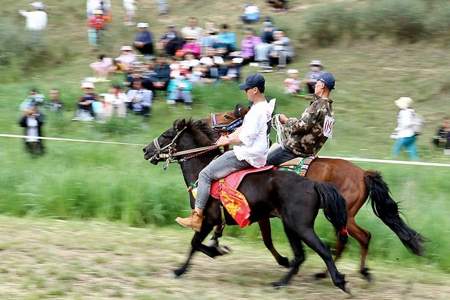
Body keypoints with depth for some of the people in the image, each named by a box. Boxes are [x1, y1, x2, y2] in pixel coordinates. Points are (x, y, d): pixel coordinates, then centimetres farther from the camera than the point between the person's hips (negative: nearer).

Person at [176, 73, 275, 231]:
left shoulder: (258, 110, -20)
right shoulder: (265, 107, 12)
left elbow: (246, 138, -23)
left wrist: (227, 141, -9)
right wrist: (229, 136, 10)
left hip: (247, 155, -11)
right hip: (258, 153, 11)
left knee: (205, 174, -9)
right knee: (214, 162, 26)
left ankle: (197, 217, -10)